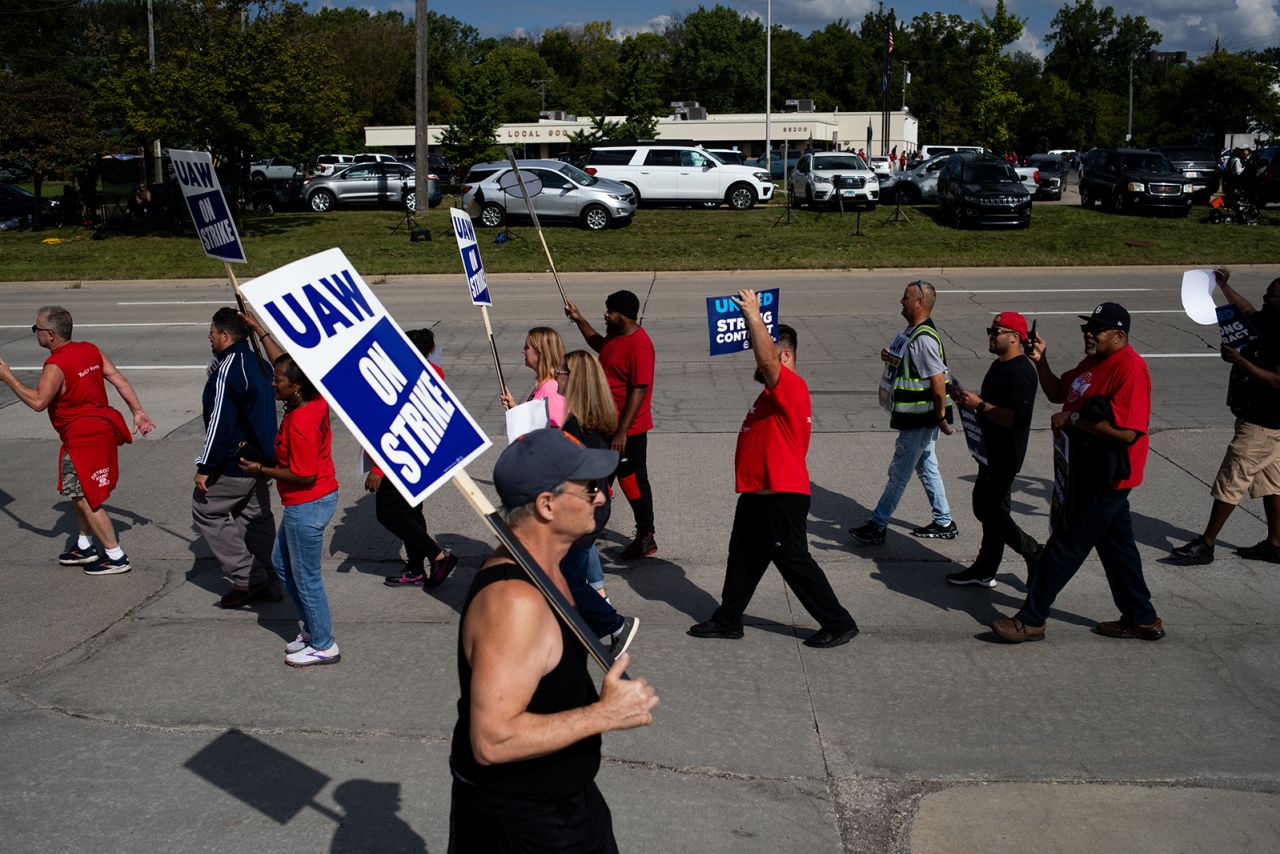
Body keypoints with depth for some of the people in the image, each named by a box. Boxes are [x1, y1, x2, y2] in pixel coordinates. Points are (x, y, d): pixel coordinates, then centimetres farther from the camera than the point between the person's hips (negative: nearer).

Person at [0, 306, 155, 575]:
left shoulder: (55, 366, -19)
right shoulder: (90, 350, 5)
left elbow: (38, 402, -27)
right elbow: (119, 379, 4)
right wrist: (138, 412, 6)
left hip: (82, 439, -9)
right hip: (102, 428, 9)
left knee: (85, 498, 0)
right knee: (77, 491, 22)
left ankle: (116, 557, 4)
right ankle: (85, 546, 32)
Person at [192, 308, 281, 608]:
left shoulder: (227, 369, -19)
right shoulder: (259, 363, 10)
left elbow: (219, 423, -21)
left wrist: (205, 466, -17)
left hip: (236, 463, -9)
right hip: (264, 458, 9)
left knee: (205, 510, 4)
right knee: (257, 516, 15)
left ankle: (247, 577, 1)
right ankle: (266, 582, 19)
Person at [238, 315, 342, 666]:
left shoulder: (299, 423, -28)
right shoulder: (317, 400, -1)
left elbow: (305, 475, -26)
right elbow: (284, 362, 14)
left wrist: (262, 470, -16)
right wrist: (259, 329, 18)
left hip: (307, 506, -10)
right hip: (311, 501, 10)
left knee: (306, 577, 4)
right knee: (282, 561, 24)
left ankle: (324, 645, 18)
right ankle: (313, 629, 33)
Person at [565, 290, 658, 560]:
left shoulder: (638, 345, -24)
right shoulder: (616, 335, 6)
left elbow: (640, 391, -27)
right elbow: (600, 346, 32)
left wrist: (622, 432, -27)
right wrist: (579, 320, 23)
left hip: (629, 429, -9)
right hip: (607, 424, 9)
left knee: (632, 481, 1)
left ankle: (646, 538, 13)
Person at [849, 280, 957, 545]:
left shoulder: (924, 339, -24)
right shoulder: (913, 331, 8)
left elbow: (938, 381, -25)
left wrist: (941, 417, -18)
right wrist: (890, 357, 1)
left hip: (919, 420, -10)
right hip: (917, 417, 10)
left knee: (899, 473, -2)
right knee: (926, 467, 18)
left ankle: (877, 527, 6)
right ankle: (944, 523, 28)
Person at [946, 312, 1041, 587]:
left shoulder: (1021, 372, -20)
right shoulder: (999, 365, 12)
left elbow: (1019, 418, -29)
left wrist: (980, 405, -24)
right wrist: (968, 399, 7)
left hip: (1005, 455, -10)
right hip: (992, 451, 10)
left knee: (988, 508, -6)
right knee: (992, 510, 14)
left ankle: (1033, 552, 10)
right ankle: (984, 571, 21)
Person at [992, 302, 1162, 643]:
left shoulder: (1129, 368, -20)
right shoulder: (1093, 363, 11)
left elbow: (1126, 431, -28)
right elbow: (1058, 393, 23)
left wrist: (1074, 419, -21)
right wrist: (1041, 361, 6)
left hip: (1106, 477, -10)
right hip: (1089, 473, 10)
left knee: (1066, 545, -3)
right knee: (1115, 544, 17)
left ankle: (1031, 620, 5)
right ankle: (1141, 619, 29)